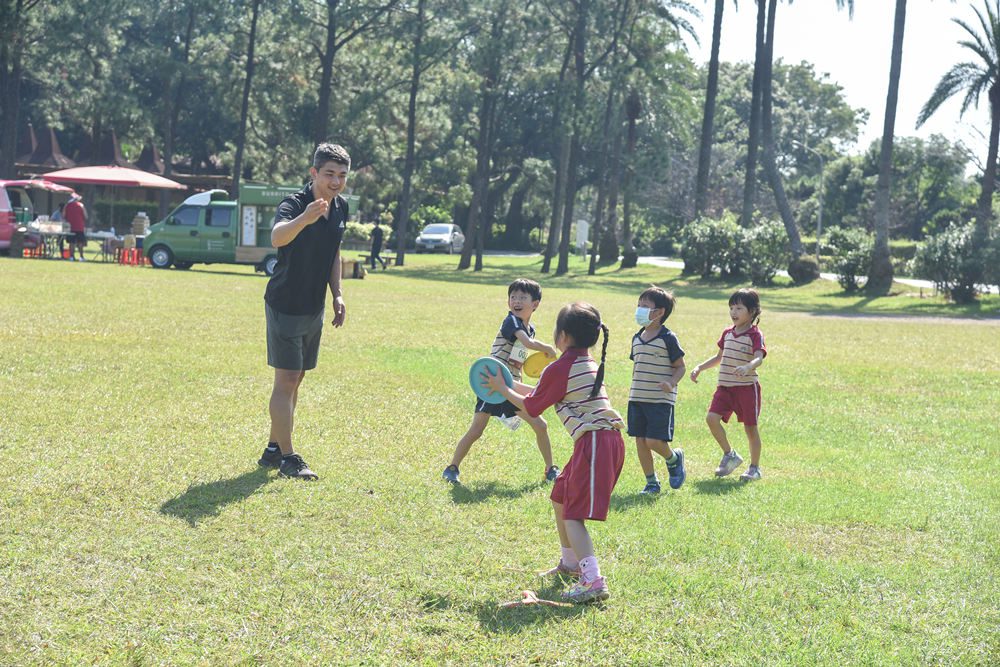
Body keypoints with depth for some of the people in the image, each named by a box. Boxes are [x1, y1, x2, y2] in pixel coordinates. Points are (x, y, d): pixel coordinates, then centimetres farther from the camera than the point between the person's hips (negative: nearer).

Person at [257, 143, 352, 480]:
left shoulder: (341, 208, 4)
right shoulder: (294, 204, -20)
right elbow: (277, 237, -43)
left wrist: (337, 295, 13)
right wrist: (305, 218, -61)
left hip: (314, 308, 8)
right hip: (285, 306, -8)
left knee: (295, 380, 14)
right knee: (286, 380, -7)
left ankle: (273, 449, 25)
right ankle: (287, 458, -2)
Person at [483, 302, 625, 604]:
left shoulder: (558, 369, -10)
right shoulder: (587, 364, 18)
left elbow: (531, 407, 3)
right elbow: (543, 391, 30)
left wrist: (501, 389, 16)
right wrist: (512, 385, 35)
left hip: (594, 441, -10)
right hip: (607, 439, 10)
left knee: (573, 514, -11)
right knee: (560, 497, 24)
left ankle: (593, 581, -23)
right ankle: (571, 563, 38)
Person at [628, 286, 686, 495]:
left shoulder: (668, 338, -8)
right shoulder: (637, 338, 11)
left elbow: (680, 367, -5)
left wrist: (671, 384, -22)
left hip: (661, 400, -6)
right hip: (638, 398, 6)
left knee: (654, 441, -11)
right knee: (640, 441, 5)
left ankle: (674, 458, 21)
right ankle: (651, 482, 16)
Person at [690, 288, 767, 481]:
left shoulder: (755, 335, -9)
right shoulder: (727, 333, 12)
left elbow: (759, 358, -25)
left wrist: (747, 367, -46)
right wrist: (699, 368, 18)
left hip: (747, 387, -6)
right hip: (725, 386, 6)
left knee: (750, 427, 2)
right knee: (711, 418, -10)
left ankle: (755, 467, 17)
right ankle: (729, 455, 9)